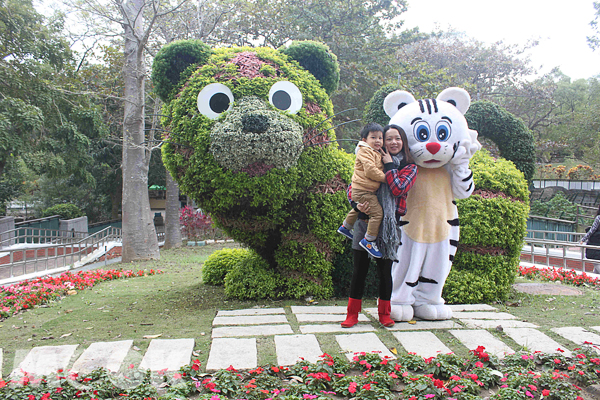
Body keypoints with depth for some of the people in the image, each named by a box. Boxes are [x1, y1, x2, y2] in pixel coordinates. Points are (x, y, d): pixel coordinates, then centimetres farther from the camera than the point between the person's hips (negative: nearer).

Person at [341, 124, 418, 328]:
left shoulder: (409, 167, 6)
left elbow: (398, 189, -12)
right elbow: (352, 186, 7)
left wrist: (389, 165, -6)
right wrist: (356, 204, -11)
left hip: (389, 223, -1)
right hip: (365, 220, 1)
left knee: (385, 270, 7)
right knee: (359, 269, 2)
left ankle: (384, 314, 23)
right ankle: (352, 314, 12)